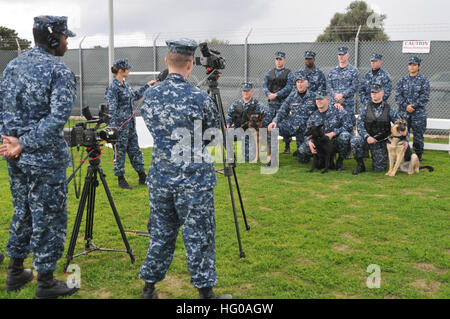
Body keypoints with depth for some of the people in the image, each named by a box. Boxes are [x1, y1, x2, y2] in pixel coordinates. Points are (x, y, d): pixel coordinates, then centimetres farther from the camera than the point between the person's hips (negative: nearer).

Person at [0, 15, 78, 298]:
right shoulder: (60, 71, -14)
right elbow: (58, 118, -23)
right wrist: (25, 144, -18)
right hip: (45, 160, -8)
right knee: (49, 219, 4)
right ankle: (45, 282, 14)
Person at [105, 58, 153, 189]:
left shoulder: (125, 84, 12)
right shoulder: (113, 87, -14)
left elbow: (135, 95, 30)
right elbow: (111, 109, -19)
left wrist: (147, 85, 33)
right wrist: (113, 128, -24)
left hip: (131, 124, 9)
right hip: (120, 126, -9)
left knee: (135, 150, 14)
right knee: (120, 151, 1)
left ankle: (142, 177, 23)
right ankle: (121, 180, 12)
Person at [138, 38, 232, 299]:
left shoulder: (150, 96, 1)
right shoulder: (200, 98, -13)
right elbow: (216, 135, 1)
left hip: (160, 177, 5)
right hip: (194, 179, -5)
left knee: (160, 234, 16)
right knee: (199, 237, 5)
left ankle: (149, 288, 27)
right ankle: (205, 291, 16)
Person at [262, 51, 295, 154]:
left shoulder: (289, 73, 1)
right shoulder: (269, 73, 15)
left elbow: (289, 87, -11)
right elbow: (264, 85, 5)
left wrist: (276, 94, -19)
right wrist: (268, 93, -15)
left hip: (283, 103, -4)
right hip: (271, 104, 4)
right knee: (266, 123, -2)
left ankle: (287, 146, 12)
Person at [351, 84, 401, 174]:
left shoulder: (389, 110, -3)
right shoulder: (365, 109, -1)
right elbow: (359, 125, -6)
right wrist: (367, 137, -23)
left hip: (382, 142, 0)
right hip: (367, 139, 0)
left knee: (379, 169, -2)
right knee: (354, 141, -33)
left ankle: (383, 157, 36)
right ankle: (360, 165, -12)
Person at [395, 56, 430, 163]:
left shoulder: (424, 80, 2)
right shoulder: (403, 80, 10)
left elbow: (425, 97, -6)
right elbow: (398, 95, 1)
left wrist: (414, 106, -16)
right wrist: (406, 106, -13)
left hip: (418, 114, -2)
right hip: (403, 113, 3)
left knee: (418, 136, 2)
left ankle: (418, 158, 14)